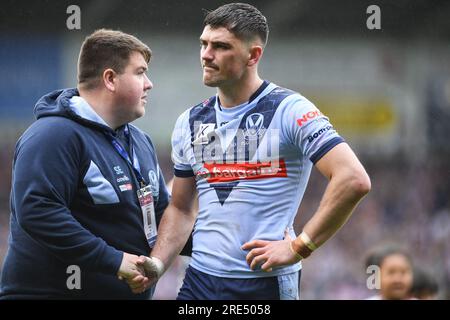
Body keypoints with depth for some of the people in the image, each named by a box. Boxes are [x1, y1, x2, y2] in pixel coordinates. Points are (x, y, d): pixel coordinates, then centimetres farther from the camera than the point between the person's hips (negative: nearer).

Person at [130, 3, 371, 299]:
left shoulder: (289, 110, -8)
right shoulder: (190, 122, 11)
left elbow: (354, 180, -17)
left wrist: (298, 248, -16)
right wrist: (157, 264, 2)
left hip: (268, 282, -5)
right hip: (200, 279, 5)